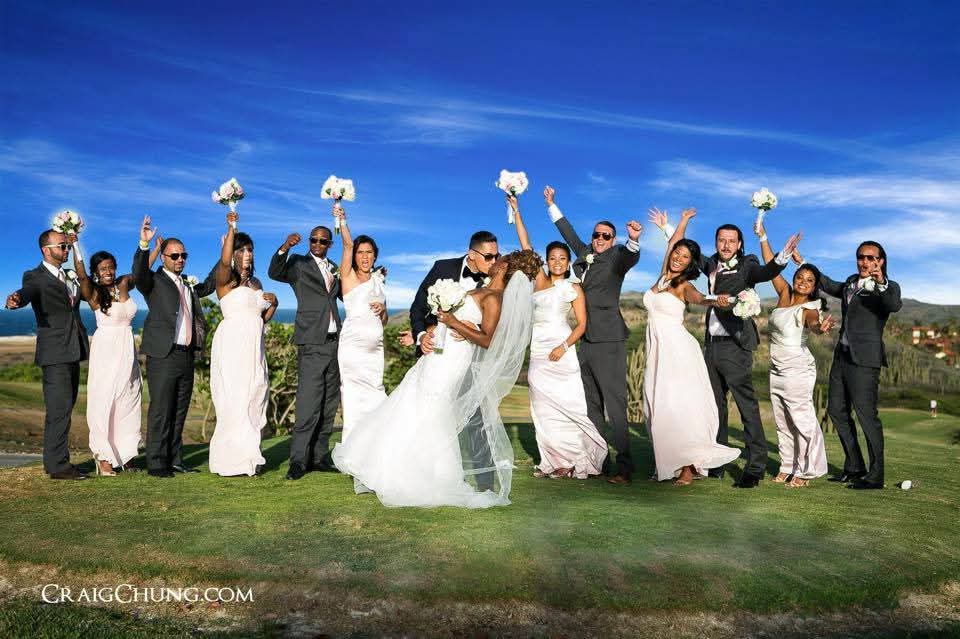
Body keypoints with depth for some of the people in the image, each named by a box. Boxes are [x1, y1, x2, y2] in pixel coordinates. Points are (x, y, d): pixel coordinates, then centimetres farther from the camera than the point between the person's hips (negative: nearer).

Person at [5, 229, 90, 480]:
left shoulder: (70, 276, 19)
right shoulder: (34, 277, -4)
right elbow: (27, 292, -25)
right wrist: (16, 299, -46)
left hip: (73, 353, 8)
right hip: (55, 354, -8)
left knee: (64, 409, 14)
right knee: (59, 410, -10)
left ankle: (56, 460, 24)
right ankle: (57, 465, -6)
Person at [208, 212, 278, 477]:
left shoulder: (256, 283, 19)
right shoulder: (225, 280, -3)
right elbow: (224, 261, -26)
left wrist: (273, 303, 3)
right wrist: (231, 228, -30)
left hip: (254, 347, 7)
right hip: (232, 344, -7)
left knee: (254, 399, 7)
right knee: (234, 399, -7)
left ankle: (248, 458, 15)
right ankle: (233, 461, -1)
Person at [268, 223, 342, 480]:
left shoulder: (334, 268, 18)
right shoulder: (298, 263, 2)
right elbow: (274, 273, -16)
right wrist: (284, 248, -32)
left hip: (334, 342, 6)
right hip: (312, 343, -6)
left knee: (329, 405, 10)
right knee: (308, 403, -13)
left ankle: (319, 456, 18)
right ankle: (298, 460, -8)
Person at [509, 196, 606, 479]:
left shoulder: (573, 288, 7)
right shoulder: (539, 281, 14)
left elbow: (582, 323, 1)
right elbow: (526, 246, 10)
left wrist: (563, 347, -15)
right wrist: (516, 211, 7)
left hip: (561, 351, -4)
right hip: (537, 352, 4)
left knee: (565, 404, -7)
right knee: (543, 407, 2)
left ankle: (572, 459, 4)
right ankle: (553, 461, 7)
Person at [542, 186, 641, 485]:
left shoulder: (617, 257, -3)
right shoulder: (584, 254, 14)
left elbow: (630, 257, -25)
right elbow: (568, 233, 28)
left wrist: (633, 239, -46)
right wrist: (551, 204, 36)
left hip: (608, 342, -7)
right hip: (585, 340, 7)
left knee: (615, 405, -9)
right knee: (591, 407, 12)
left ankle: (624, 468, -7)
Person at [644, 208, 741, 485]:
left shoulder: (684, 286, -3)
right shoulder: (663, 276, 12)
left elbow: (699, 299, -26)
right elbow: (672, 243, 25)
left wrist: (715, 301, -48)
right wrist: (683, 221, 40)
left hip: (679, 352, -6)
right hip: (657, 352, 6)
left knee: (679, 407, -10)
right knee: (658, 408, 3)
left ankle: (689, 467, -7)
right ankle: (669, 464, 7)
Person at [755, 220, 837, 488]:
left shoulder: (809, 309, -9)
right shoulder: (784, 294, 7)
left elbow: (813, 322, -32)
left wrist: (820, 327, -55)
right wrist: (762, 237, 3)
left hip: (797, 368, -7)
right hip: (777, 368, 7)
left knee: (802, 419, -7)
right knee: (782, 422, 11)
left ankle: (806, 470, 2)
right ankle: (787, 466, 20)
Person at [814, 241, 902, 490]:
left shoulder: (887, 288, -4)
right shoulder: (851, 283, 17)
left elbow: (894, 305, -26)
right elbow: (829, 285, 36)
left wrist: (881, 283, -42)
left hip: (864, 359, -8)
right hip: (842, 355, 8)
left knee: (866, 414, -9)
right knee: (836, 410, 12)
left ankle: (875, 476, -1)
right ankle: (854, 467, 23)